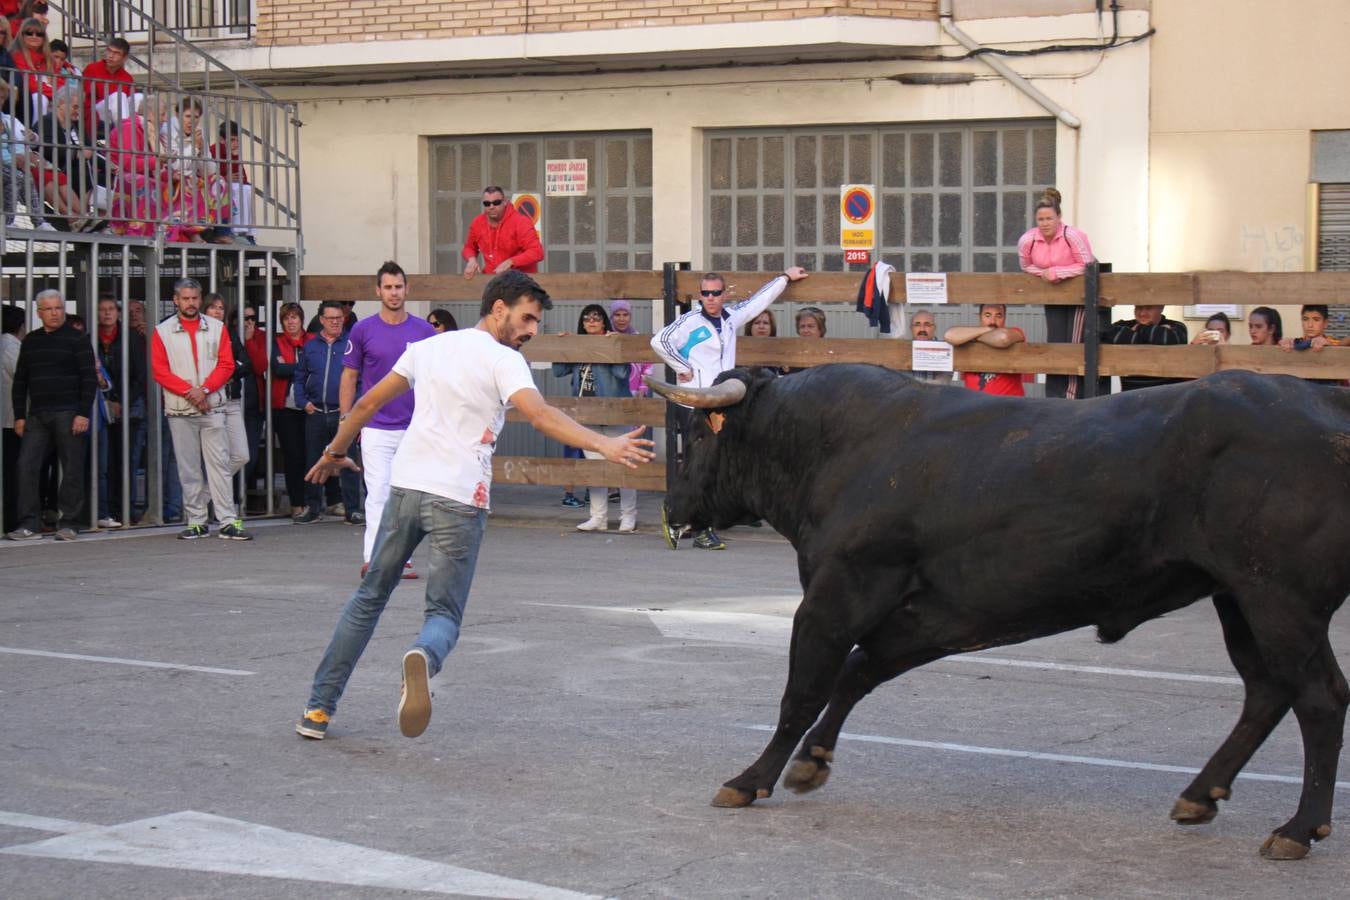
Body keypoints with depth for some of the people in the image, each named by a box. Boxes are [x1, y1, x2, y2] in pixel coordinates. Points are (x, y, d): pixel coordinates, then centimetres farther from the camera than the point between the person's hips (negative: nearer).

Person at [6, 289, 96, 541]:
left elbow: (89, 379, -5)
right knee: (26, 466, -4)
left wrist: (83, 414, -13)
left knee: (72, 469, -2)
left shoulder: (77, 340, 0)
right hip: (37, 416, 5)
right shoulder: (30, 341, 15)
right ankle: (30, 525, -1)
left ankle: (69, 524, 5)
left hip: (68, 414, -5)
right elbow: (20, 381, 18)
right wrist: (19, 416, 10)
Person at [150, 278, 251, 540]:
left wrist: (204, 389, -11)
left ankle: (229, 521, -6)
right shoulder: (162, 332, 6)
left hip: (212, 408, 0)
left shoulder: (216, 328, 9)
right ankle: (196, 523, 6)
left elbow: (226, 365, 3)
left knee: (219, 464, -4)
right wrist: (189, 391, -11)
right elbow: (160, 371, -1)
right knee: (188, 469, 2)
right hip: (180, 411, 0)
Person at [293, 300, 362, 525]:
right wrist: (303, 401, 2)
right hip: (316, 413, 3)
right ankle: (312, 508, 18)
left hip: (344, 413, -3)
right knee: (313, 462, 9)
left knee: (348, 463, -3)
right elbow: (299, 377, 15)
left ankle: (352, 510, 2)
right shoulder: (310, 347, 12)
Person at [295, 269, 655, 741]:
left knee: (369, 597, 19)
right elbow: (540, 415, -23)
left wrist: (335, 452, 32)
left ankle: (318, 709, 18)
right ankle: (422, 657, -34)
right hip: (459, 499, -4)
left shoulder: (428, 347, 13)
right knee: (444, 614, 3)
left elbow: (367, 405, 18)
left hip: (405, 485, 5)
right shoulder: (503, 360, -5)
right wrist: (604, 445, -32)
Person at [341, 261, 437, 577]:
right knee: (378, 493, -7)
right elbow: (349, 377, 6)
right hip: (376, 429, -2)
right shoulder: (363, 331, 0)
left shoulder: (424, 331, 3)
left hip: (415, 428, 2)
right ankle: (372, 559, -8)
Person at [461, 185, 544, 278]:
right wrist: (472, 259, -1)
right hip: (491, 278, 4)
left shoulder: (521, 223, -12)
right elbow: (469, 247, 22)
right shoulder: (477, 223, 5)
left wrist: (510, 262, -27)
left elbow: (537, 252, -18)